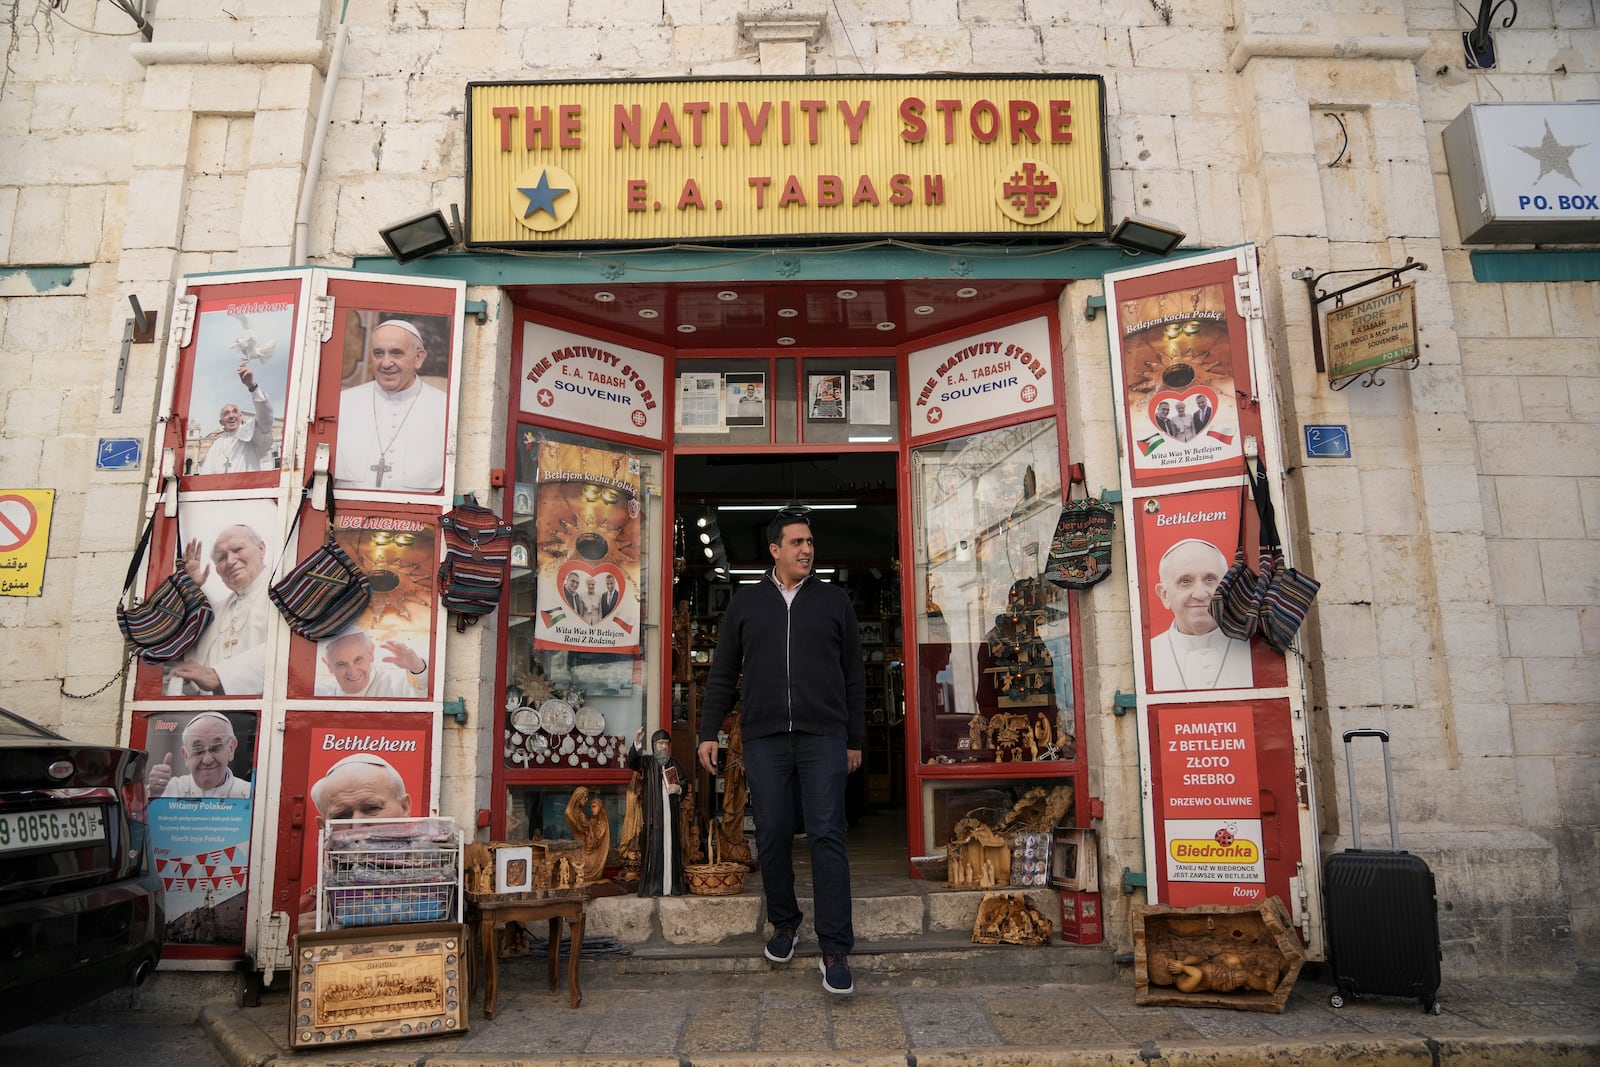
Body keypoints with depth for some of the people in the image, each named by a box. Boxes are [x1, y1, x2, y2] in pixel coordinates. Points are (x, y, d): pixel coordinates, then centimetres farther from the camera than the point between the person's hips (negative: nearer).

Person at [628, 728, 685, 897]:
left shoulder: (673, 763, 15)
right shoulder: (646, 762, 2)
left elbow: (683, 784, 20)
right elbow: (631, 761, -20)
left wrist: (679, 789, -4)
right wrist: (635, 744, -38)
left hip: (670, 813, 4)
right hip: (653, 813, -4)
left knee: (671, 847, 3)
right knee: (653, 848, -7)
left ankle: (672, 886, 7)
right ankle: (652, 888, -3)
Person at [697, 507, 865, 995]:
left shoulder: (834, 600, 9)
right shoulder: (746, 602, 10)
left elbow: (854, 676, 10)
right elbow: (722, 673, 11)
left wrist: (854, 740, 7)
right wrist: (709, 732, 4)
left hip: (823, 738, -1)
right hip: (764, 739, 1)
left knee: (827, 837, -5)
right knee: (772, 838, 7)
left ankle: (835, 949, -1)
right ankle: (784, 924, 28)